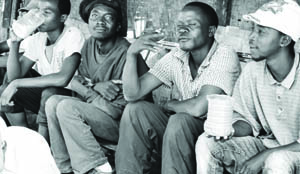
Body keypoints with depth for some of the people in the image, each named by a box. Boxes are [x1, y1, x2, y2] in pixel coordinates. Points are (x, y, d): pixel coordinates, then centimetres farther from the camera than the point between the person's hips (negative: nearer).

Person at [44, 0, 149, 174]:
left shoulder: (125, 52, -19)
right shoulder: (90, 44, 6)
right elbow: (75, 81, 9)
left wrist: (89, 89, -12)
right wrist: (95, 86, -12)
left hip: (121, 122, -8)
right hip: (95, 111, 8)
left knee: (67, 106, -23)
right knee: (53, 102, -9)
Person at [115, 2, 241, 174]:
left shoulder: (225, 57, -19)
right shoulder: (176, 57, -1)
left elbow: (199, 107, -29)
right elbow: (133, 94, -7)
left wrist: (169, 105, -9)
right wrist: (132, 54, -20)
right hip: (180, 131, 6)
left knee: (179, 121, -32)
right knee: (135, 110, -13)